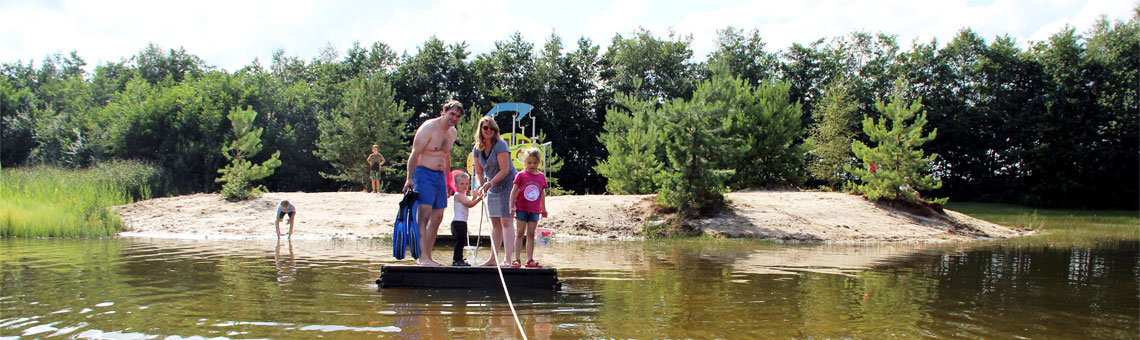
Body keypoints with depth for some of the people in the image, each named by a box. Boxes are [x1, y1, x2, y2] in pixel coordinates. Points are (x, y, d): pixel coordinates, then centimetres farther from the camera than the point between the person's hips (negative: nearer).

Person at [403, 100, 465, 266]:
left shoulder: (452, 132, 14)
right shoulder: (429, 127, -11)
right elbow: (415, 153, -14)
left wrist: (447, 180, 24)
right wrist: (410, 178, -21)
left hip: (440, 176, 8)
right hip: (424, 173, -8)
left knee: (437, 217, 8)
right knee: (424, 214, -17)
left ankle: (428, 257, 14)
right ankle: (422, 257, -23)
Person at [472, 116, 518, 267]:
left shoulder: (500, 145, -18)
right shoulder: (477, 149, 3)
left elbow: (504, 170, -21)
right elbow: (479, 172, 7)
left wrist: (490, 183, -26)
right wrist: (480, 186, -11)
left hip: (508, 184, -7)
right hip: (493, 188, 7)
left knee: (505, 221, -14)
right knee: (495, 222, 10)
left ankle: (508, 259, -19)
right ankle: (493, 258, 15)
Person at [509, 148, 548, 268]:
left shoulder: (542, 177, 7)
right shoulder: (521, 175, -4)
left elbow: (543, 193, 16)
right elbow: (514, 191, -3)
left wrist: (543, 208, 19)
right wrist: (511, 206, -8)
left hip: (534, 210, 3)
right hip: (521, 208, -3)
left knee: (531, 235, 6)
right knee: (520, 233, -2)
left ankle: (530, 260, 9)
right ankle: (517, 259, -2)